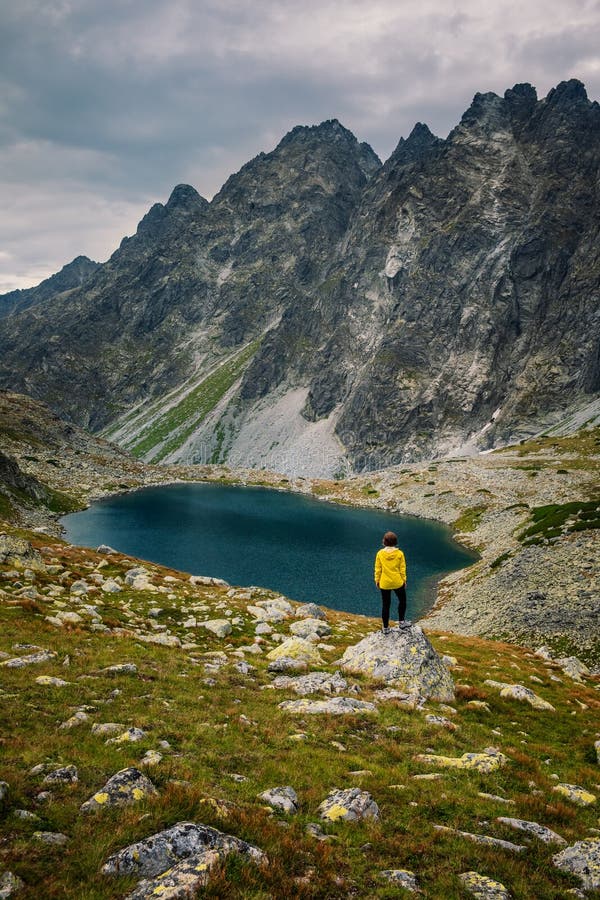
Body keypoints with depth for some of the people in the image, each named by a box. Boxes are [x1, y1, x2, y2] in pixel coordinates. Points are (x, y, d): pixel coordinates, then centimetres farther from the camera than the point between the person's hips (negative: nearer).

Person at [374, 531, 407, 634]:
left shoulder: (380, 553, -9)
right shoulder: (399, 553, -11)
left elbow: (378, 569, -4)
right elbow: (403, 568, -5)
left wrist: (377, 580, 9)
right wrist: (404, 580, 8)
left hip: (384, 583, 1)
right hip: (398, 582, -1)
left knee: (385, 605, 13)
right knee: (402, 600, 24)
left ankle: (385, 627, 20)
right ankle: (401, 622, 28)